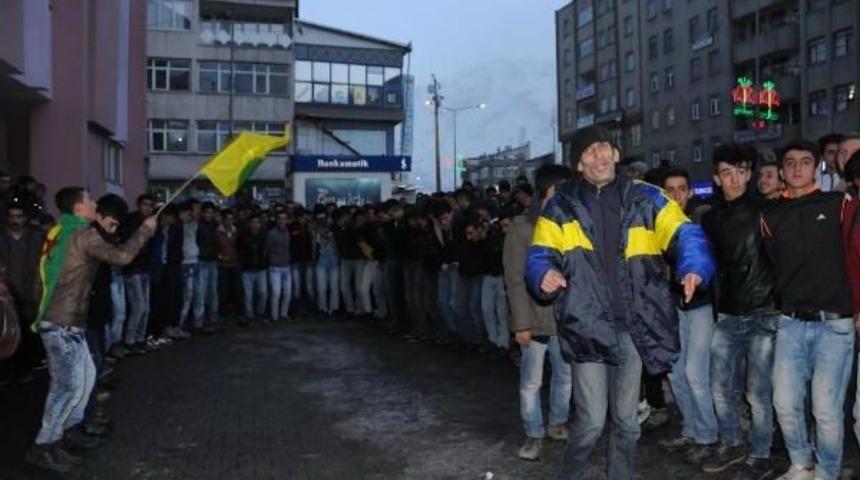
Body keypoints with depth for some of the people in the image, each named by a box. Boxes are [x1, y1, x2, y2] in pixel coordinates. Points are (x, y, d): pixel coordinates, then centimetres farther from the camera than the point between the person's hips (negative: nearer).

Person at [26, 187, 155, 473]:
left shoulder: (61, 232, 13)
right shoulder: (83, 234, -15)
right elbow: (122, 256, -20)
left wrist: (101, 231, 19)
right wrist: (145, 229, -9)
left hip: (62, 320, 10)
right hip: (62, 322, -10)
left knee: (87, 375, 17)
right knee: (69, 385, -6)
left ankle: (68, 429, 27)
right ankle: (43, 446, 2)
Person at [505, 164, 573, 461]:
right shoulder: (522, 227, -7)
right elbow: (515, 279, -10)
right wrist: (521, 323, -14)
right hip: (535, 318, -4)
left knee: (566, 374, 15)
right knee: (531, 381, 5)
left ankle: (557, 423, 35)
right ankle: (534, 435, 21)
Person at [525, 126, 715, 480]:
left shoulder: (645, 198, 5)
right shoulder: (561, 205, 4)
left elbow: (685, 234, -5)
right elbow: (539, 255, 0)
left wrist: (694, 267, -27)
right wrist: (545, 274, -23)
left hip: (634, 328, 2)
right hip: (587, 327, -2)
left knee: (626, 419, 16)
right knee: (592, 421, -4)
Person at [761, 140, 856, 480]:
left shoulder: (838, 203, 1)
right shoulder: (771, 215, 10)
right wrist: (784, 302, 10)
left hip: (833, 323, -3)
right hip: (790, 323, 3)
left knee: (826, 410, -2)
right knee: (785, 403, 7)